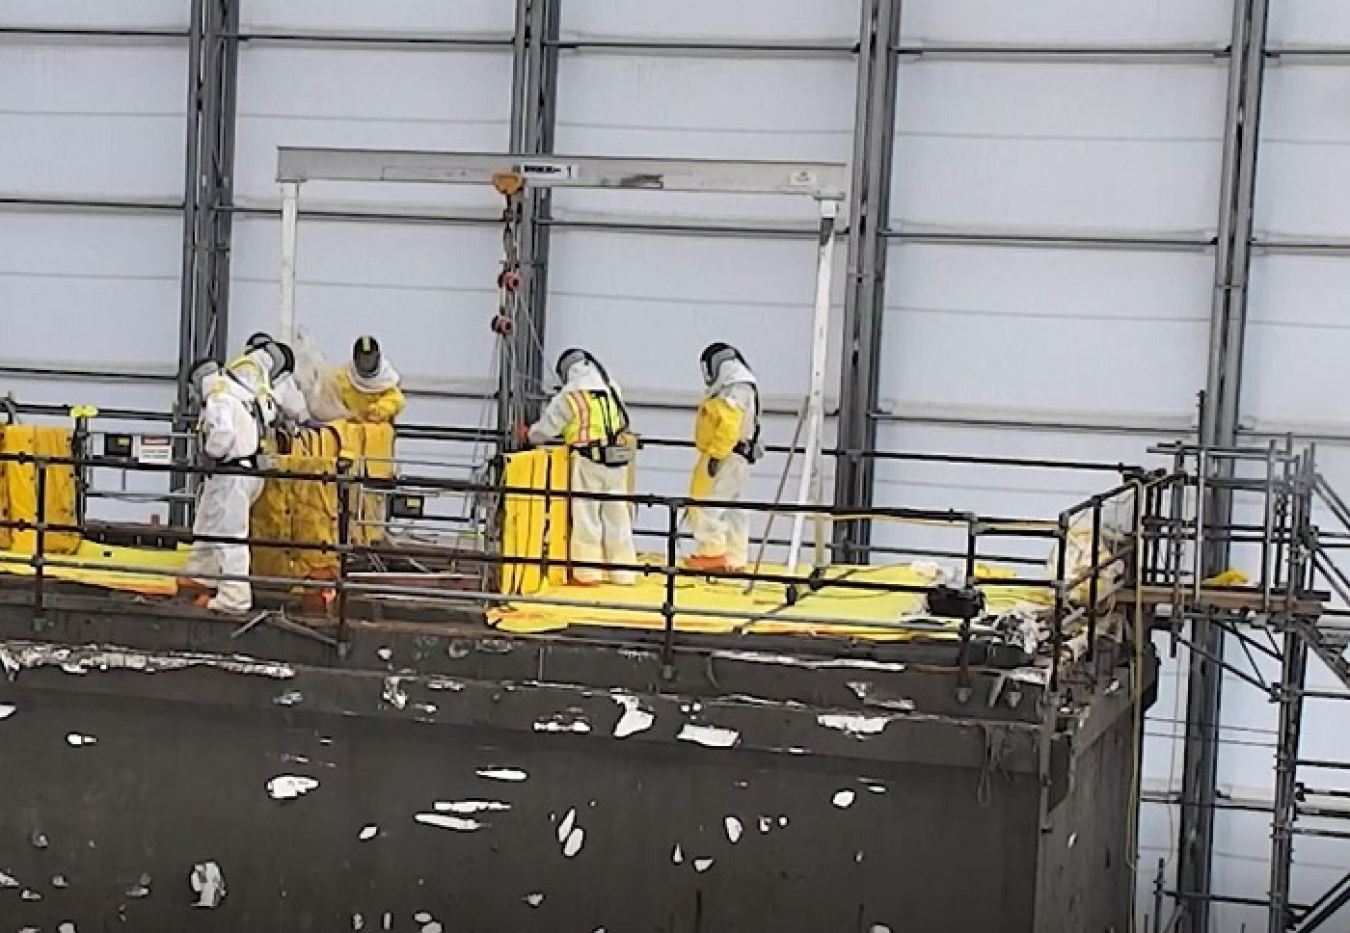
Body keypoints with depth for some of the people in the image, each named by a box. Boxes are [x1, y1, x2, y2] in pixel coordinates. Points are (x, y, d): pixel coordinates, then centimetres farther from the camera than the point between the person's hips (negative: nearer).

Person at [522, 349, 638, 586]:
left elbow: (546, 429, 0)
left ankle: (588, 573, 2)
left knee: (586, 516, 2)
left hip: (589, 462, -5)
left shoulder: (570, 395, -4)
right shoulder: (613, 391, 12)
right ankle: (624, 573, 13)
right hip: (618, 460, 5)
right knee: (617, 516, 10)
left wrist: (528, 434, 22)